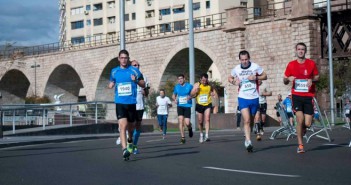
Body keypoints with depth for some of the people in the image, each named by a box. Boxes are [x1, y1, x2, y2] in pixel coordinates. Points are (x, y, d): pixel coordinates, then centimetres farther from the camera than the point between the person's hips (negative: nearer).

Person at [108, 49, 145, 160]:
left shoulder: (134, 71, 2)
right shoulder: (114, 71, 7)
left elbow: (143, 84, 8)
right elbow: (111, 82, 22)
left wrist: (136, 80, -13)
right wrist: (111, 85, -2)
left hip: (131, 102, 0)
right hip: (120, 102, 0)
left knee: (130, 126, 14)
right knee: (122, 126, -17)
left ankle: (130, 140, 47)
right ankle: (124, 149, -21)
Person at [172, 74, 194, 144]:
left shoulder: (189, 86, -1)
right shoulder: (176, 87, 8)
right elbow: (173, 95, 19)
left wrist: (190, 97, -15)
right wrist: (175, 99, -4)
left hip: (187, 106, -2)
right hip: (180, 106, 2)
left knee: (187, 123, -8)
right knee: (180, 120, -12)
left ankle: (190, 129, 30)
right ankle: (183, 137, -5)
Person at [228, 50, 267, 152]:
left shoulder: (255, 66, -3)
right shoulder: (236, 69, 1)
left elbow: (265, 76, 4)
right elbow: (230, 78, 18)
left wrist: (256, 77, -15)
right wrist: (234, 81, -5)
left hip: (254, 98, 1)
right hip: (243, 98, -1)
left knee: (250, 120, 13)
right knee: (246, 120, -14)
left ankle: (247, 140, 30)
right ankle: (248, 142, -17)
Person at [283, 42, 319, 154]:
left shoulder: (311, 63, 3)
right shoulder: (291, 65, 3)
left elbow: (317, 77, 13)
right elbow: (285, 81, 10)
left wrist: (312, 80, -10)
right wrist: (288, 79, -13)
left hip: (309, 96, 1)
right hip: (297, 96, -1)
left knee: (307, 124, -3)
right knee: (300, 120, -14)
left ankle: (302, 128, 35)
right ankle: (300, 145, 0)